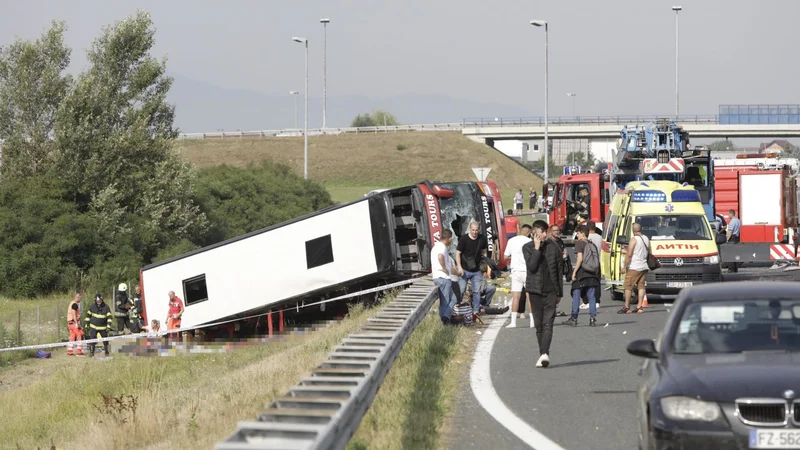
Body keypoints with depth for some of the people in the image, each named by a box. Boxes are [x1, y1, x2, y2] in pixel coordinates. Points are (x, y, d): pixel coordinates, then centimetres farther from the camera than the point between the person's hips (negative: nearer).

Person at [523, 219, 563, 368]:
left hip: (551, 290, -1)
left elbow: (559, 270, 9)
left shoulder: (553, 247, 4)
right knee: (539, 325, 6)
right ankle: (543, 353, 15)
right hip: (535, 290, 1)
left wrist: (559, 291, 8)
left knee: (548, 323, -12)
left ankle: (544, 353, -24)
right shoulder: (527, 248, 1)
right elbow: (531, 266, -13)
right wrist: (537, 248, -16)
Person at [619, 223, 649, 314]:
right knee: (641, 286, 9)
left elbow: (629, 255, -17)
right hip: (644, 267, 7)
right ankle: (639, 306, 5)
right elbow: (649, 252, 18)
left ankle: (627, 307, -5)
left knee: (628, 286, -3)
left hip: (634, 268, -7)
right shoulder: (646, 239, 9)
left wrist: (625, 266, -12)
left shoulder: (634, 240, -13)